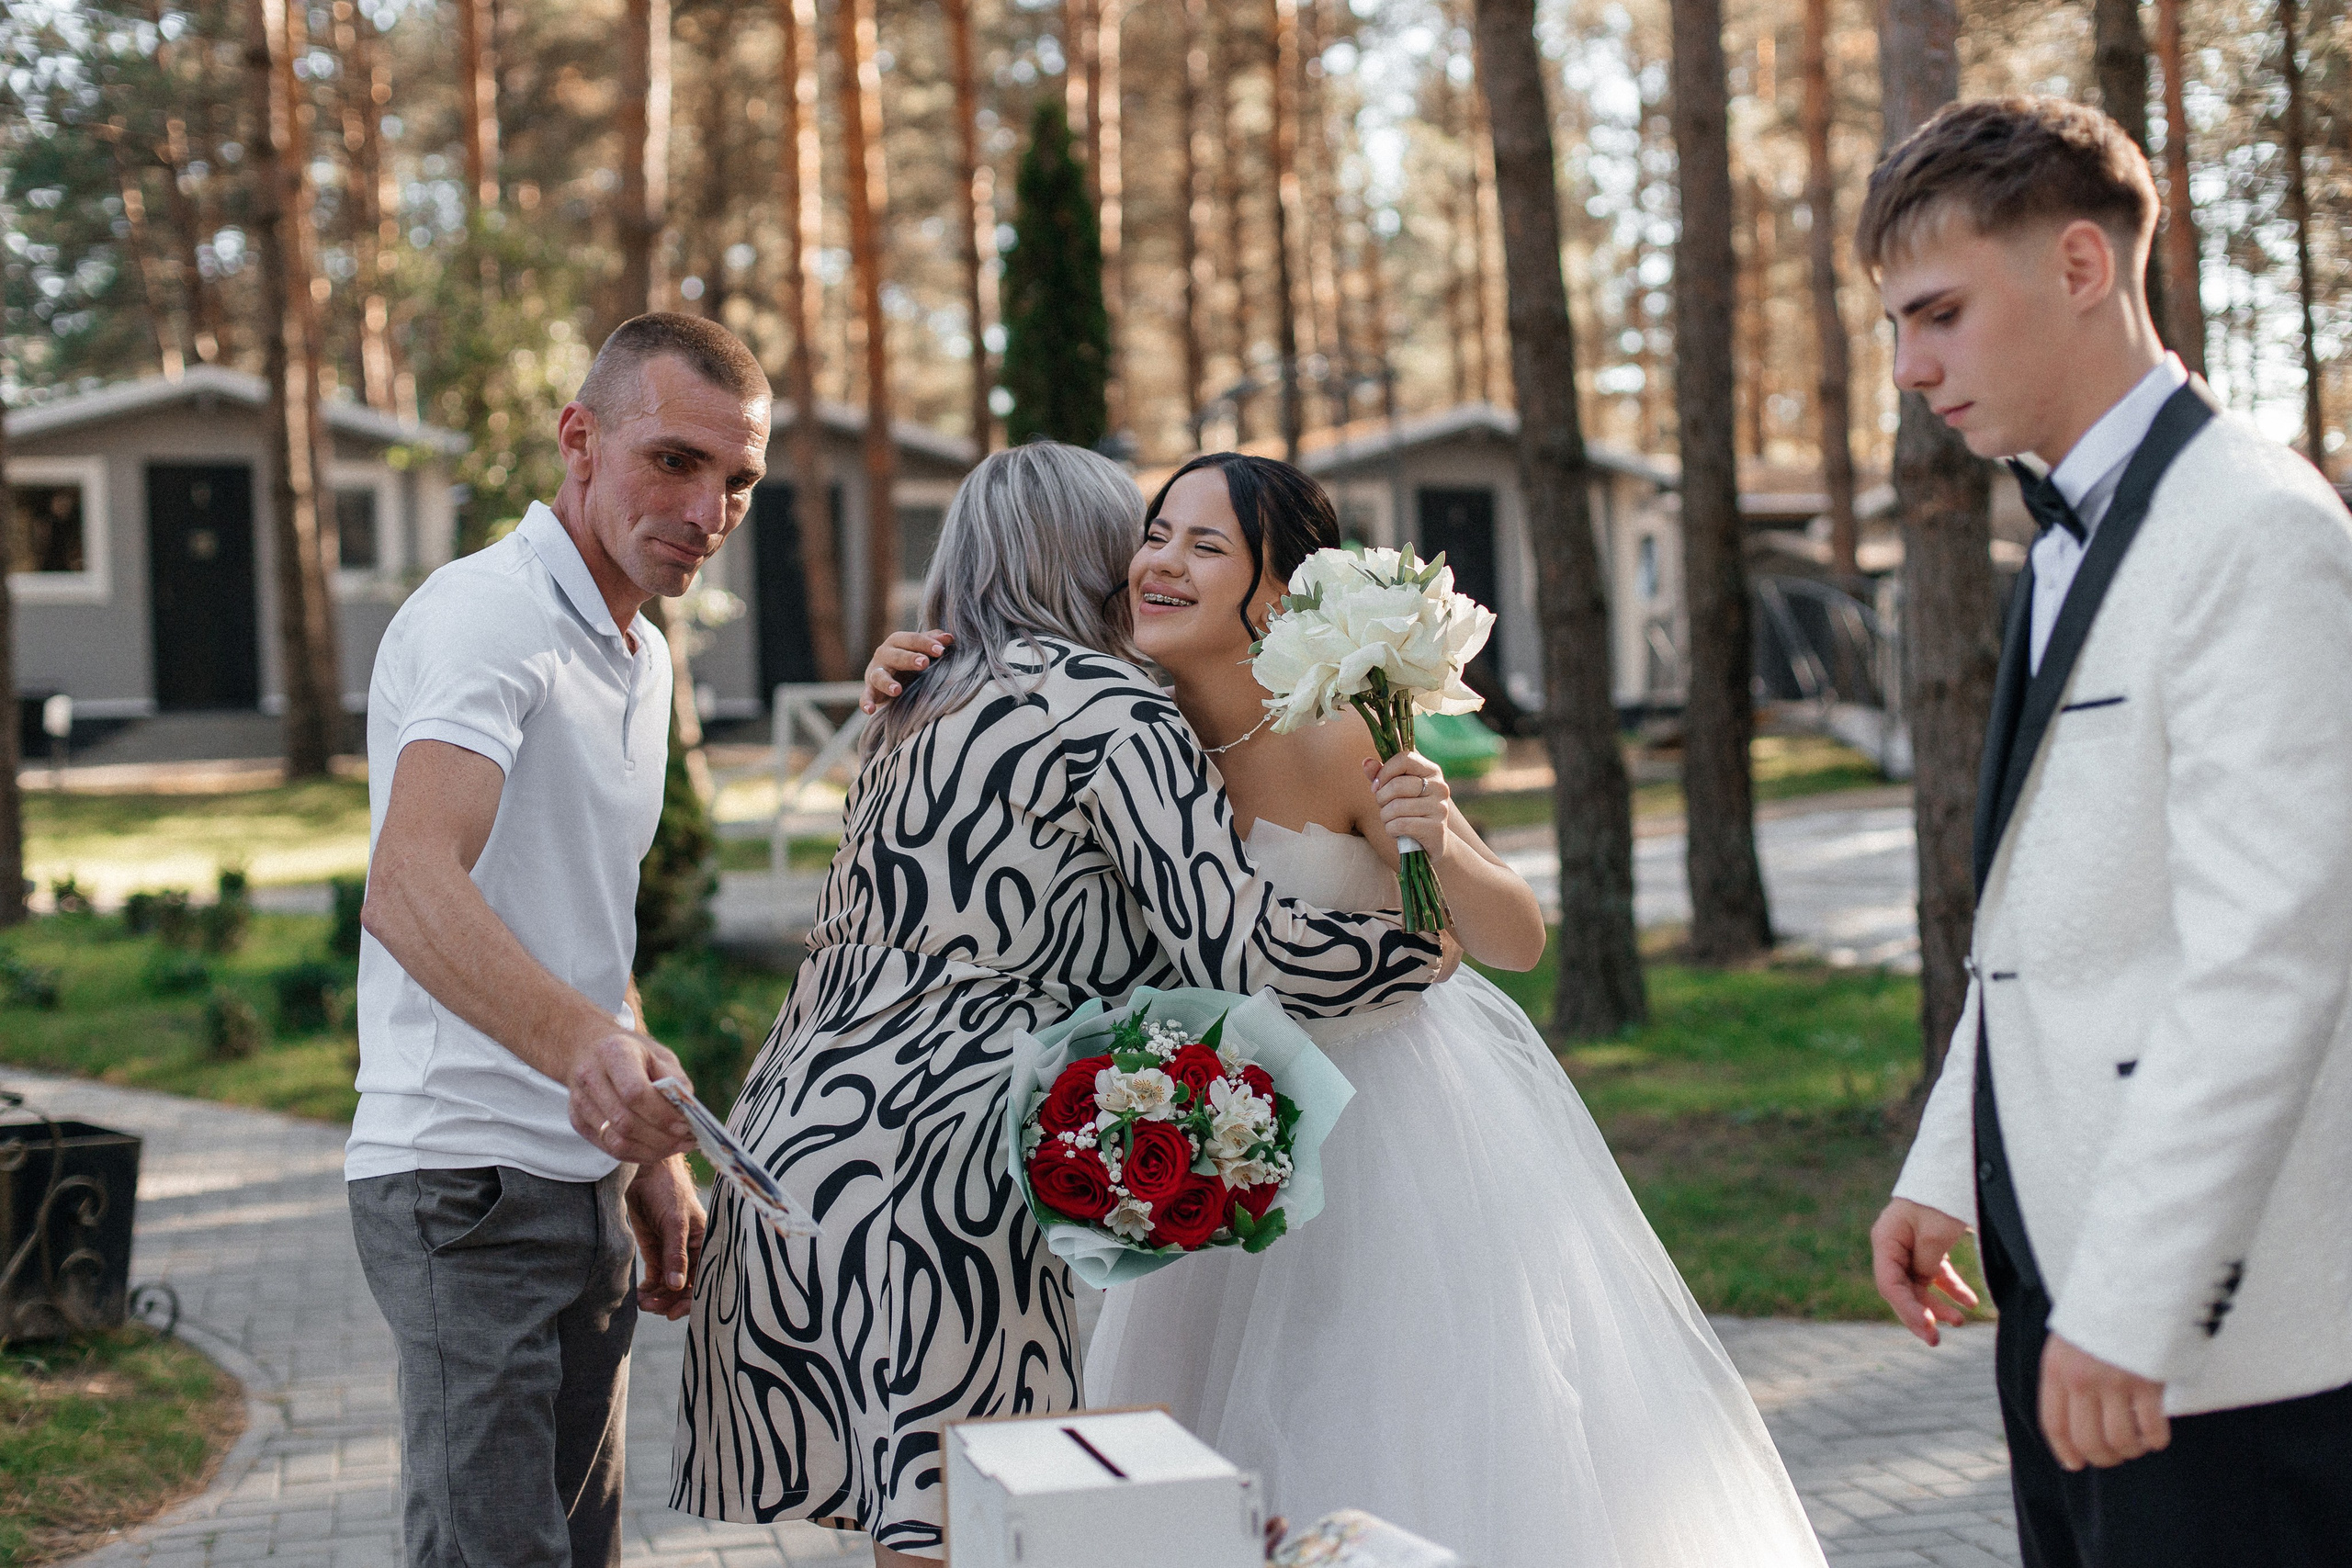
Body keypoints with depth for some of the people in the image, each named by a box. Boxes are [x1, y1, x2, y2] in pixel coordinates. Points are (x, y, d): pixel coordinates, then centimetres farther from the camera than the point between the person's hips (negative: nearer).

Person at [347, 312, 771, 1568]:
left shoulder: (641, 656, 15)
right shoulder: (483, 615, -15)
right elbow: (409, 888, -33)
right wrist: (586, 1045, -49)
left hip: (582, 1179, 9)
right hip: (469, 1178, -9)